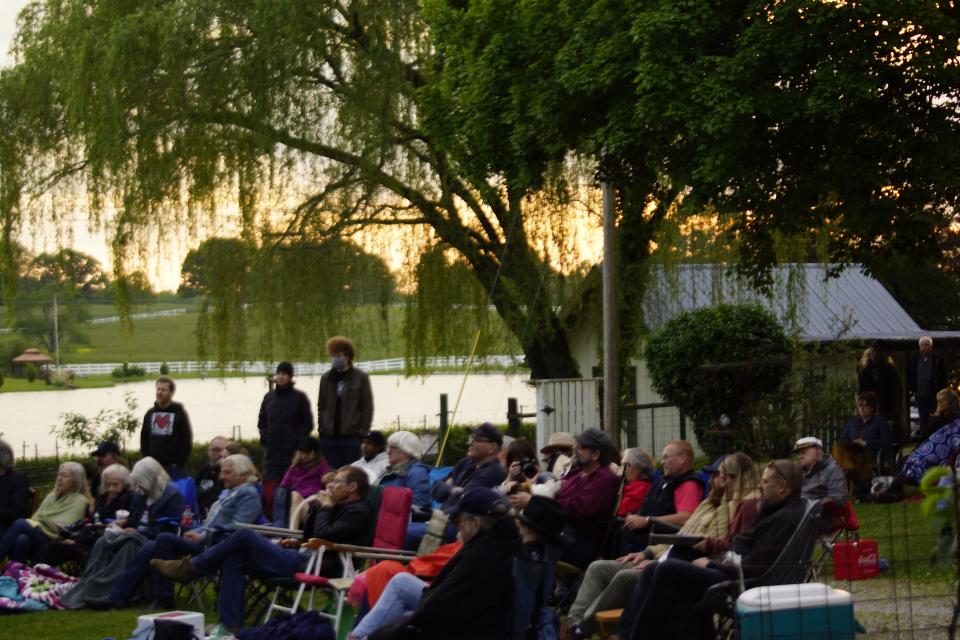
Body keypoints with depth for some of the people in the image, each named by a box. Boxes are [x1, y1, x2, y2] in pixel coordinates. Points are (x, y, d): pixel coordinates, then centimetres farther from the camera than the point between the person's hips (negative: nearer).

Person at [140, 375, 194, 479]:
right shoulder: (150, 414, 13)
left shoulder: (179, 413, 1)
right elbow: (144, 439, 16)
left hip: (174, 467, -4)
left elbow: (187, 440, -3)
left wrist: (179, 463, -10)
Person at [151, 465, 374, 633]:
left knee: (246, 536, -15)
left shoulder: (358, 512, -7)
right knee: (233, 560, 1)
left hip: (310, 567, -10)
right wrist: (318, 506, 14)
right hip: (302, 558, 10)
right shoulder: (341, 507, 23)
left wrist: (325, 507, -5)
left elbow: (323, 535, -20)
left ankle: (190, 567, -3)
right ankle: (230, 626, -4)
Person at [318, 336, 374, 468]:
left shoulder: (361, 378, 1)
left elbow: (367, 407, -1)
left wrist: (363, 431, -7)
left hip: (352, 436, -3)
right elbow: (321, 406, 13)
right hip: (329, 436, 4)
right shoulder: (326, 379, 12)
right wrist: (321, 428, 4)